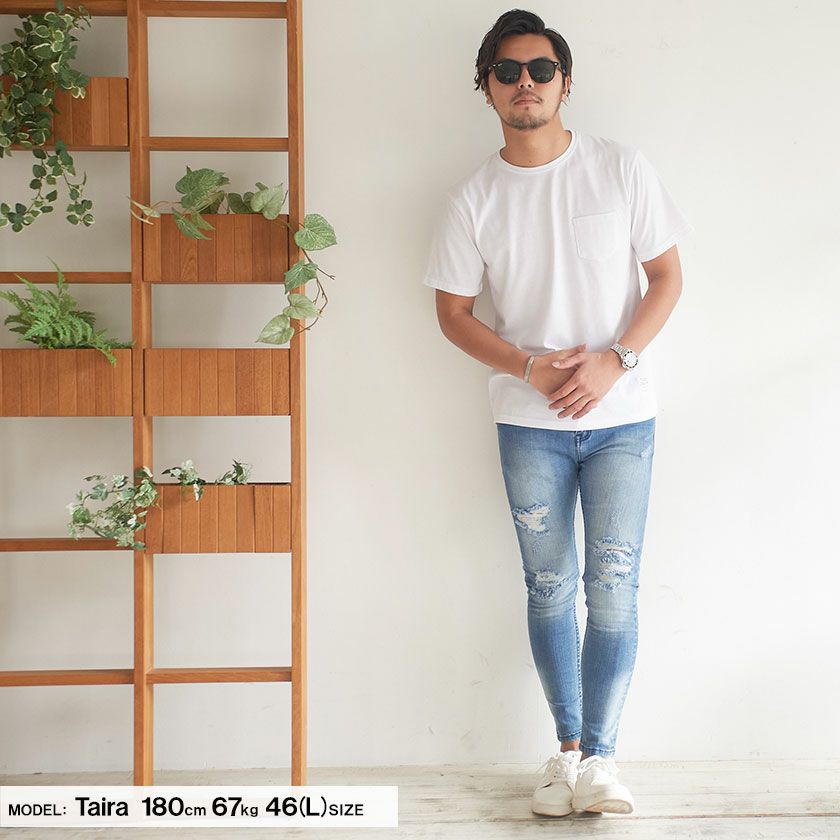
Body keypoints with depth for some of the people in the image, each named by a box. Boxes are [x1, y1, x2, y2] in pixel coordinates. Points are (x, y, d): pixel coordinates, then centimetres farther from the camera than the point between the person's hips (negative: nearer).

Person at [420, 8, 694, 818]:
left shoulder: (621, 168, -3)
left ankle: (599, 755, 6)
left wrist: (614, 359, -14)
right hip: (530, 423, 1)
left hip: (621, 416, -1)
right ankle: (568, 747, 19)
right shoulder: (473, 197, -1)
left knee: (613, 585, -2)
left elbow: (666, 276, 0)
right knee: (549, 587, 7)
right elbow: (453, 311, 3)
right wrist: (528, 368, -13)